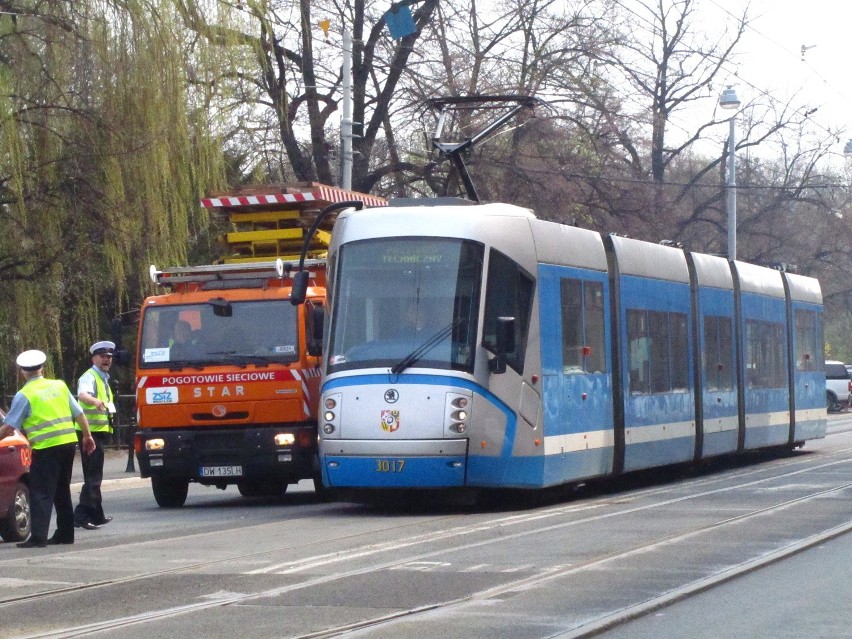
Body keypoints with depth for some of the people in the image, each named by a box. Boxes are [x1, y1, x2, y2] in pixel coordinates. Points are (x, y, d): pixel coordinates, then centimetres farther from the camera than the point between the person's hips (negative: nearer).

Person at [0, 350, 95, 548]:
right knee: (62, 491, 17)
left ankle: (38, 537, -11)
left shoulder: (23, 395, -5)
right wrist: (87, 436, 21)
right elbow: (79, 414, 12)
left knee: (41, 494, -4)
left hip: (46, 448, -6)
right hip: (69, 442, 6)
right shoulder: (59, 386, 10)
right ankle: (65, 533, 20)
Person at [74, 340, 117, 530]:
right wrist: (95, 401, -54)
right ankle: (82, 516, -18)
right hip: (91, 432, -10)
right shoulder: (89, 377, -13)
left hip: (100, 432, 10)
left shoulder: (103, 379, 19)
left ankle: (96, 515, 27)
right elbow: (82, 395, -35)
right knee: (92, 476, -15)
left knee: (95, 476, 18)